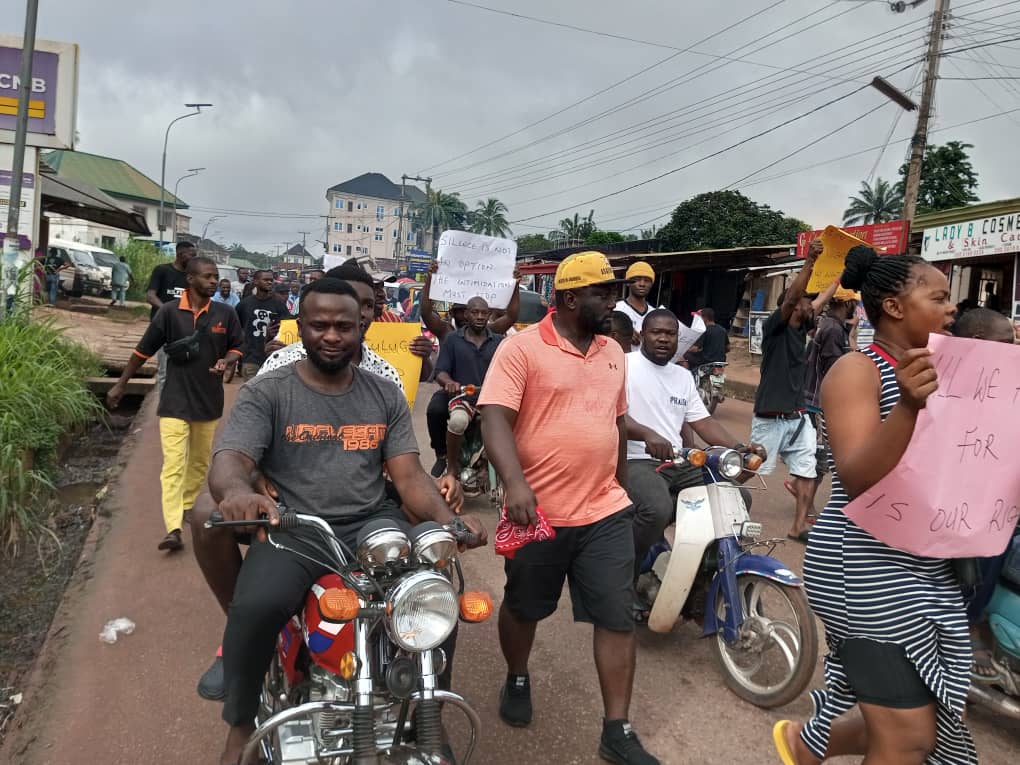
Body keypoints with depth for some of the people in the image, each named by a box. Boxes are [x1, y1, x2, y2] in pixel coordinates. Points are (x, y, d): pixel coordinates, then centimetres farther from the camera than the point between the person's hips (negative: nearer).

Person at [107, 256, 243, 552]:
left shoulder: (225, 313, -3)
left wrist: (225, 362, -14)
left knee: (200, 461, 16)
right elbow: (144, 350, 1)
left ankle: (187, 506, 37)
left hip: (209, 401, 3)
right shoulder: (169, 311, -8)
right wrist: (121, 384, 6)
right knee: (173, 465, -8)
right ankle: (173, 529, -10)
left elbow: (237, 347, 9)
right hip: (175, 401, -3)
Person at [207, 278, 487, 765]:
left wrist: (448, 520, -16)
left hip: (372, 524, 3)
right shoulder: (266, 393, 1)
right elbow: (228, 461, -14)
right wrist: (237, 491, -40)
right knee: (256, 607, -31)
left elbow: (409, 475, 4)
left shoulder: (385, 396, 9)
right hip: (292, 529, -2)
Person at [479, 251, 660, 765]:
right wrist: (515, 482, -32)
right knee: (523, 607, 16)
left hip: (607, 512, 5)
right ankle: (517, 680, 45)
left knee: (618, 619, 5)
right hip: (539, 511, -4)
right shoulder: (522, 347, -10)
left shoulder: (612, 352, 11)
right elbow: (494, 419, -18)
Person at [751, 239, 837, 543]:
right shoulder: (774, 327, -9)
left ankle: (799, 526, 11)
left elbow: (823, 297, 24)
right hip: (770, 418, -8)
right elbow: (791, 297, -25)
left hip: (798, 417, 8)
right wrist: (809, 261, -31)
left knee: (808, 469, 4)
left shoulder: (801, 328, 12)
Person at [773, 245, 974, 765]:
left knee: (936, 722, 18)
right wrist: (908, 406, -38)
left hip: (928, 569, 9)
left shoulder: (928, 372, 11)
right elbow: (856, 478, -25)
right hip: (869, 569, -9)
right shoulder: (857, 371, -14)